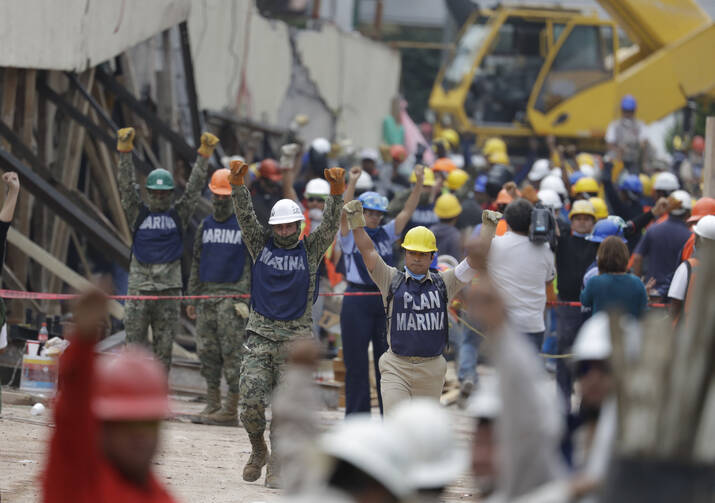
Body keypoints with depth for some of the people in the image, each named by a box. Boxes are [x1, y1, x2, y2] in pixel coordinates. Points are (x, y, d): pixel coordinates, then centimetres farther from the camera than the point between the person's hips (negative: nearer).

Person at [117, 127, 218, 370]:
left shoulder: (179, 214, 8)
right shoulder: (139, 212, 6)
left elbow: (194, 188, 2)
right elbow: (126, 185, -4)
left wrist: (204, 156, -8)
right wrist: (125, 151, -16)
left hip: (169, 290, 1)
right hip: (139, 288, -1)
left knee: (164, 346, 4)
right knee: (135, 343, -1)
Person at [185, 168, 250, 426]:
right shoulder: (205, 226, 16)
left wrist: (246, 297, -10)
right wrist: (192, 298, 15)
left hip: (232, 295, -5)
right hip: (207, 295, 5)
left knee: (231, 351, -8)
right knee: (207, 351, 4)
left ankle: (231, 410, -8)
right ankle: (212, 403, 11)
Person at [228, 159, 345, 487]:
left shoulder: (311, 250, 4)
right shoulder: (261, 245, 6)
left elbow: (330, 225, -10)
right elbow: (245, 217, -6)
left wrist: (336, 192, -26)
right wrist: (237, 186, -23)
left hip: (295, 338, -1)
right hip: (260, 334, 1)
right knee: (251, 398, -9)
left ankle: (276, 464, 9)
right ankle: (258, 450, 16)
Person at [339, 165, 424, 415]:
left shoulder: (386, 234, 12)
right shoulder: (351, 235, 0)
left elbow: (407, 212, 3)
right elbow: (344, 213, -17)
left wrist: (419, 183, -9)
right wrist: (352, 183, -30)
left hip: (385, 301, 4)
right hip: (357, 302, -4)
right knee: (356, 364, 1)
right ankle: (356, 418, 6)